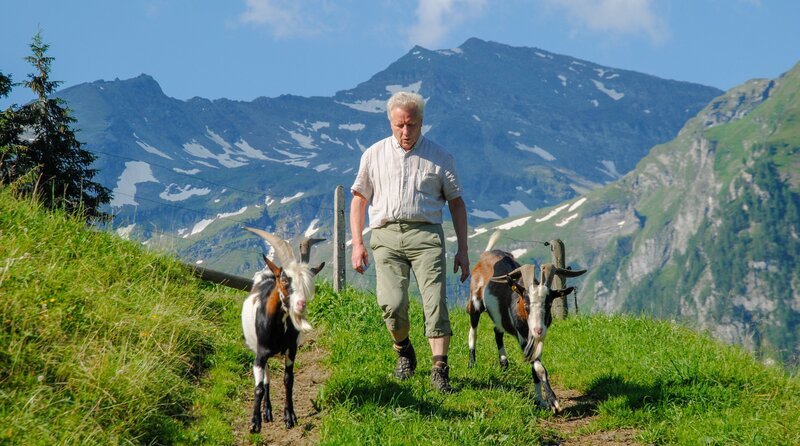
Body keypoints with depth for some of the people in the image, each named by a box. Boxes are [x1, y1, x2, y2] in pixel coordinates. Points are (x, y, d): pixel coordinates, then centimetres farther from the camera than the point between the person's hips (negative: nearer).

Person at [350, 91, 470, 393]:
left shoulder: (439, 157, 10)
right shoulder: (374, 155, 13)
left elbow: (456, 202, 13)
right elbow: (359, 199, 16)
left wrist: (462, 249, 7)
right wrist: (357, 243, 5)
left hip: (425, 234, -1)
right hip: (386, 235, 1)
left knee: (435, 301, -15)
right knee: (391, 304, -12)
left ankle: (439, 369, -14)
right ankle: (404, 351, 16)